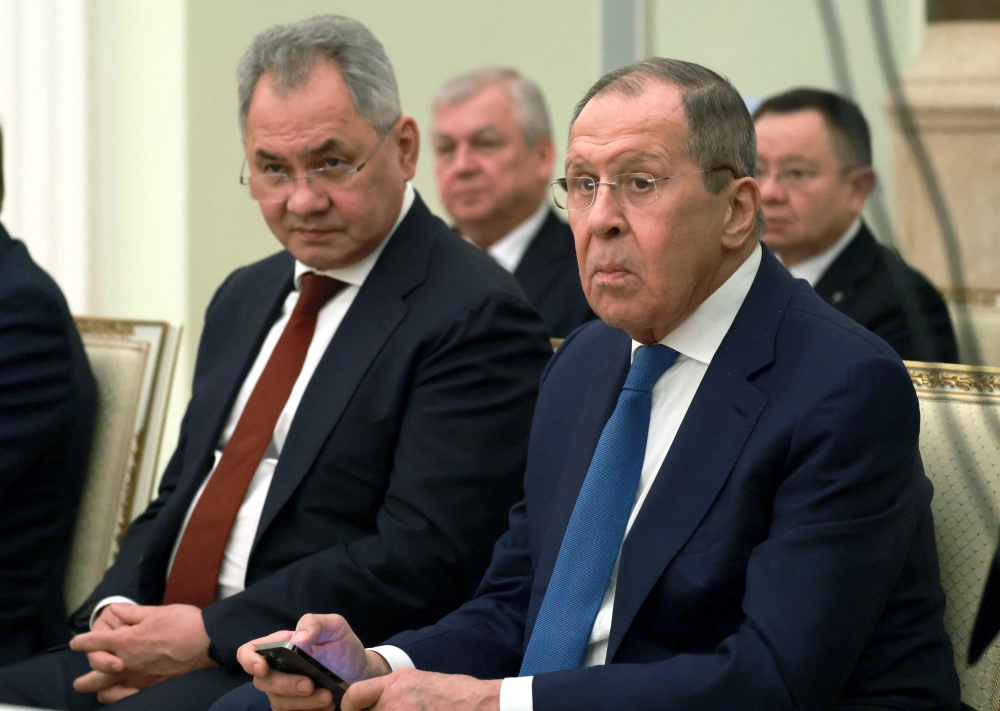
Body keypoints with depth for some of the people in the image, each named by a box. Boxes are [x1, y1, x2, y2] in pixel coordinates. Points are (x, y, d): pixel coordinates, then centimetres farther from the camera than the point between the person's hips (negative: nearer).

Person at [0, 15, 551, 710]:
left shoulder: (476, 316, -8)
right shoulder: (245, 298, 20)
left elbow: (422, 557, -16)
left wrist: (208, 636, -16)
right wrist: (117, 608, 0)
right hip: (164, 640, 7)